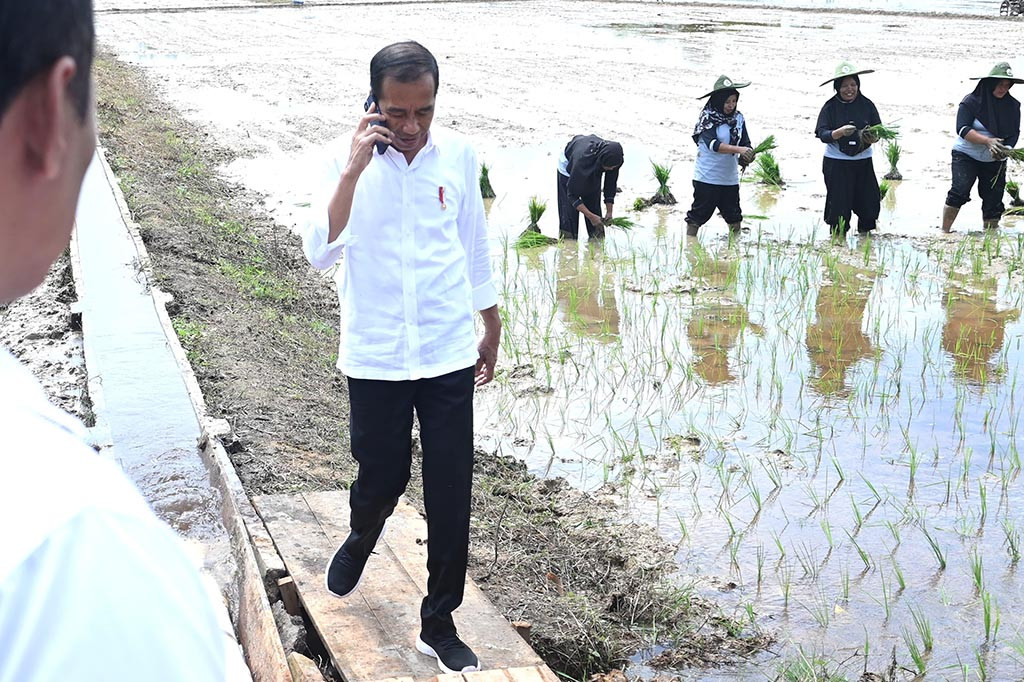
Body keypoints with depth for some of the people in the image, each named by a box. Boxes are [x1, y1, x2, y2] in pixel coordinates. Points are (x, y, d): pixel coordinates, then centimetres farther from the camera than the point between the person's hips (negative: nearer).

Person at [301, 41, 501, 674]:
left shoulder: (458, 154, -3)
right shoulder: (348, 159, -9)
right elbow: (321, 253, -19)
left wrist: (493, 329, 17)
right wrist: (353, 171, -28)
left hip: (450, 354, 1)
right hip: (376, 357, -1)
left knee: (451, 497, 4)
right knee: (382, 479, 12)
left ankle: (440, 625, 21)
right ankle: (361, 540, 48)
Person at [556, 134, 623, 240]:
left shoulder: (614, 159, -34)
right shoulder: (582, 160, -47)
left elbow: (611, 184, -15)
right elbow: (572, 195, -37)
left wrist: (609, 212, -20)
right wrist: (591, 216, -41)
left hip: (594, 172, 4)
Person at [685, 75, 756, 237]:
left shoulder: (738, 118, 4)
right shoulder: (708, 118, -10)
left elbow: (746, 143, 5)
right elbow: (713, 144, -23)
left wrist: (747, 156, -19)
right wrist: (738, 149, -33)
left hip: (730, 178, 5)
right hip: (707, 177, -5)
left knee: (734, 217, 13)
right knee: (698, 216, 1)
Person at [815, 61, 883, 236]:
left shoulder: (867, 105, 2)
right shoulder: (830, 107, -4)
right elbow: (822, 134, -11)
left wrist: (873, 137, -20)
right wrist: (841, 132, -28)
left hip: (863, 162, 2)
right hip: (836, 163, -2)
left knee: (869, 202, 1)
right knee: (839, 203, -3)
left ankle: (864, 235, 20)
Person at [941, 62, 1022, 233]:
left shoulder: (1012, 106, 2)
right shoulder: (972, 102, -10)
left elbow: (1014, 133, 1)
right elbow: (962, 129, -18)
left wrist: (1005, 149, -20)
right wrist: (987, 141, -29)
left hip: (995, 161, 4)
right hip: (966, 156, -4)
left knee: (993, 201, 2)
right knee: (959, 191, -19)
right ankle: (944, 231, -13)